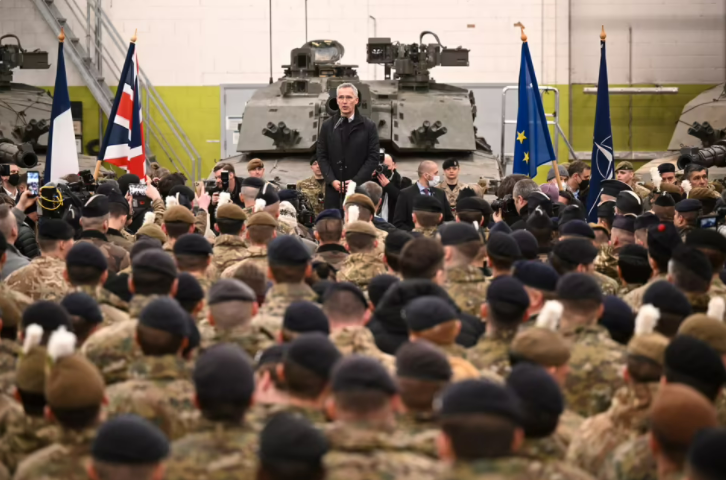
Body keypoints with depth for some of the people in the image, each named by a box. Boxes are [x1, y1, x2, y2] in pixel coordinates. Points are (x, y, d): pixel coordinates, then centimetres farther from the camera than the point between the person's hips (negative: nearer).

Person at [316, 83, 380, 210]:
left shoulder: (369, 127, 4)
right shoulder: (327, 126, 10)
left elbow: (373, 157, -1)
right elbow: (322, 156, 8)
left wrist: (356, 181, -11)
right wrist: (332, 180, -7)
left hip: (360, 188, -2)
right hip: (333, 189, 2)